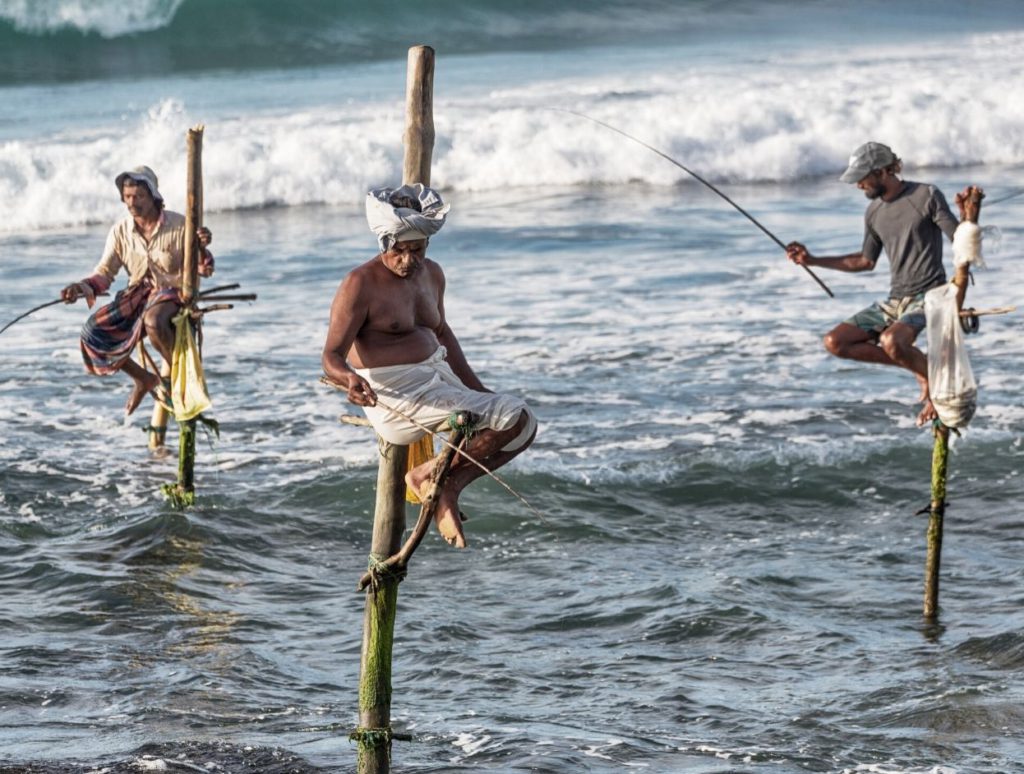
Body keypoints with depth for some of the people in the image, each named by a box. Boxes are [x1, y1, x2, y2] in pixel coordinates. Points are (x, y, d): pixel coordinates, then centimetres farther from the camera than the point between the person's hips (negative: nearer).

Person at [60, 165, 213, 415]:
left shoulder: (179, 225, -10)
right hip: (137, 294, 5)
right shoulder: (120, 231, 0)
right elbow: (104, 272, 0)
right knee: (92, 333, -13)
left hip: (172, 293, -5)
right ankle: (143, 379, 9)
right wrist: (83, 288, -20)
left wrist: (202, 249, -29)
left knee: (153, 321, -41)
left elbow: (203, 270, -7)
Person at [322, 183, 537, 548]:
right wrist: (350, 380, -41)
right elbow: (332, 356, -18)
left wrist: (474, 387, 23)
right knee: (512, 419, -19)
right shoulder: (360, 284, -14)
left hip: (438, 377, 9)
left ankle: (448, 488, -2)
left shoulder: (431, 274, 10)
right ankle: (427, 474, -6)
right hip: (396, 394, -9)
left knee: (524, 426, -1)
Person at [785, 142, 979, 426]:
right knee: (835, 343, -5)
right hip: (895, 300, 8)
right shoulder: (874, 212, 11)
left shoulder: (926, 196, -9)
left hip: (928, 296, -8)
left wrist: (968, 212, -28)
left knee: (891, 341, -37)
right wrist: (812, 260, 21)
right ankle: (917, 367, 0)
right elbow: (866, 261, 23)